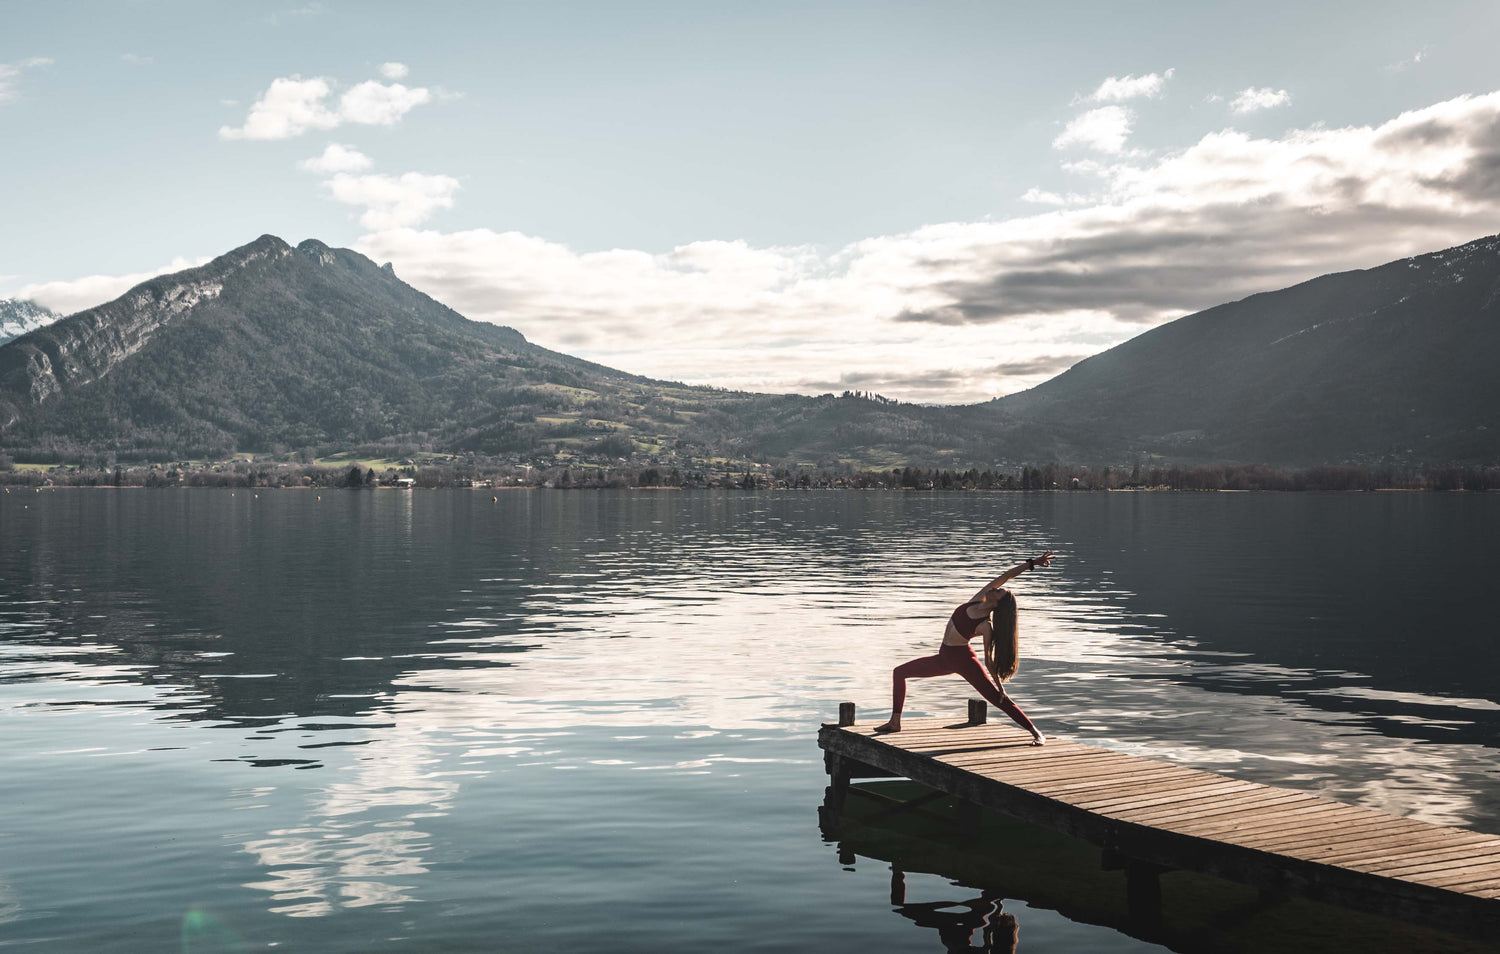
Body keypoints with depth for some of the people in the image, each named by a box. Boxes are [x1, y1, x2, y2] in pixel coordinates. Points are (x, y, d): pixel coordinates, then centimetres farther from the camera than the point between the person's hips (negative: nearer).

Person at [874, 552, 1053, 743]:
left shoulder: (987, 626, -25)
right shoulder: (978, 600, -10)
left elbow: (989, 660, -18)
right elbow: (1005, 576, -13)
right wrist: (1031, 563, -9)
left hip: (963, 659, -9)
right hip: (945, 657, 9)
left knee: (999, 699, -9)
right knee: (900, 672, 11)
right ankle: (895, 722, 17)